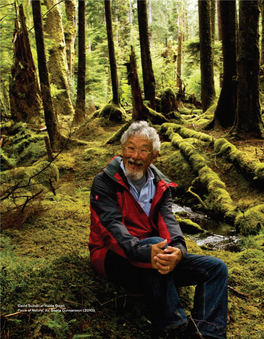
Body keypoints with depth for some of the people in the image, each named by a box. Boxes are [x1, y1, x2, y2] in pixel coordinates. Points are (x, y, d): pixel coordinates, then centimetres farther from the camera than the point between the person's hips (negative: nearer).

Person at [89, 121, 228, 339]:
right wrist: (146, 252, -41)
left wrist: (178, 249, -33)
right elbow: (112, 225, -22)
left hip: (153, 256, 6)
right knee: (156, 241, -37)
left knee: (216, 268, -8)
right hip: (114, 257, -5)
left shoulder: (160, 186, 8)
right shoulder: (104, 182, -8)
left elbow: (167, 220, -9)